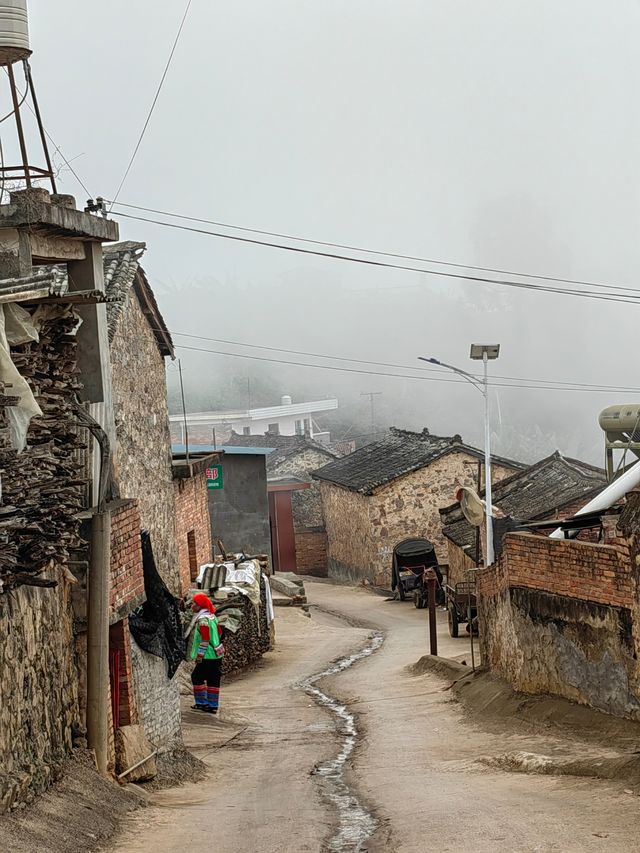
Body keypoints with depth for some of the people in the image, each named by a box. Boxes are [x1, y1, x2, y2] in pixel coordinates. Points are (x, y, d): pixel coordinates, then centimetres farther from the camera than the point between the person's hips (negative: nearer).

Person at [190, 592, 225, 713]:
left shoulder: (203, 619, -16)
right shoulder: (211, 616, 13)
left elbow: (205, 639, -20)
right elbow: (219, 633, 21)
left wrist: (199, 655, -17)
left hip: (208, 656, -9)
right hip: (217, 654, 9)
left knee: (197, 677, 1)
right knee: (213, 680, 10)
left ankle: (202, 703, 4)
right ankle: (213, 705, 13)